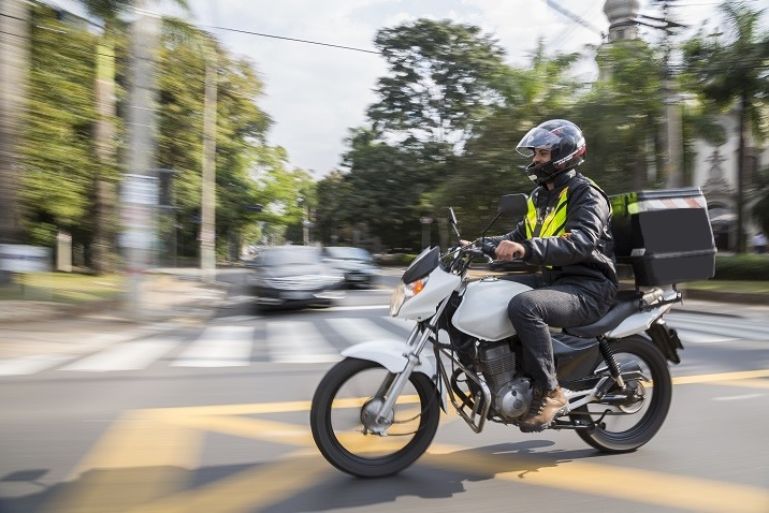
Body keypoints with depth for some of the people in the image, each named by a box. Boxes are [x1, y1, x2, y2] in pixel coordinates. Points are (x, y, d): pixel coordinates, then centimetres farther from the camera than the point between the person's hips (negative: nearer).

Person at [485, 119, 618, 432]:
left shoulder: (586, 194, -10)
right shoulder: (540, 197, 17)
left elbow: (581, 242, -28)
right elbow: (520, 236, 23)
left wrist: (526, 249, -41)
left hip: (587, 287, -9)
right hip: (551, 279, 9)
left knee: (524, 306, -35)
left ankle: (549, 391, -19)